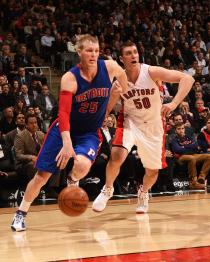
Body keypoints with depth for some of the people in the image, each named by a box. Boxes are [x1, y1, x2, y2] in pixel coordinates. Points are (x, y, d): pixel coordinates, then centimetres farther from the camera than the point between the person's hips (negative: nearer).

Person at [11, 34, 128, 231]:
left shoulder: (110, 67, -13)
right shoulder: (70, 78, -21)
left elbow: (122, 75, 14)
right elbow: (63, 113, -30)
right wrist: (67, 143, -42)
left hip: (90, 133, 1)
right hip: (64, 129, -1)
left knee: (83, 165, -29)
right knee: (42, 175, -1)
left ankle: (72, 181, 8)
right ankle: (20, 214, 18)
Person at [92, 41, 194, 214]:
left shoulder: (152, 72, -21)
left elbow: (187, 78, -26)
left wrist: (174, 104, -38)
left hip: (153, 125, 1)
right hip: (130, 122, 0)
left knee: (152, 170, 10)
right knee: (117, 156, -26)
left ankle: (143, 192, 44)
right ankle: (107, 190, 1)